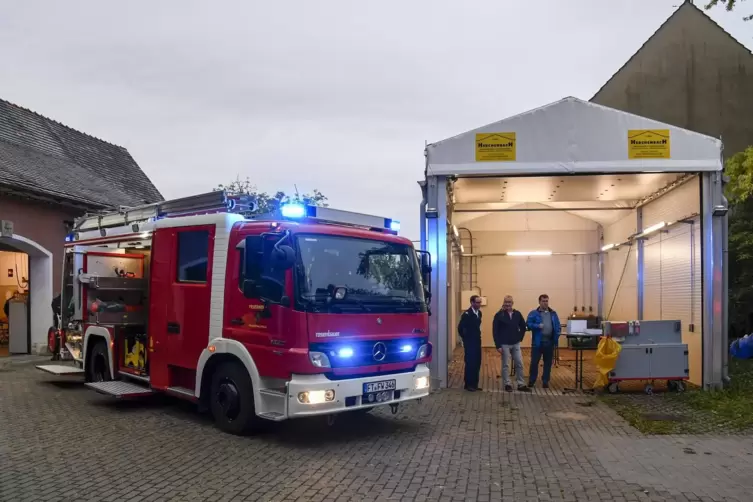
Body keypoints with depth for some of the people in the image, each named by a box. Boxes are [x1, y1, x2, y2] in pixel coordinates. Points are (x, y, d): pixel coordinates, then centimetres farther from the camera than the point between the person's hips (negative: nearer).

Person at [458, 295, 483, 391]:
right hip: (469, 343, -7)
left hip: (477, 342, 7)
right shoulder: (467, 314, -16)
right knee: (470, 364, -1)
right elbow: (460, 328, -15)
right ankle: (468, 384, 8)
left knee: (477, 364, 10)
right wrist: (465, 339, -5)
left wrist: (478, 336, 13)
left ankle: (474, 384, 20)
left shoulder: (479, 313, 7)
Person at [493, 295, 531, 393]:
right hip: (504, 344, -4)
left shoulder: (517, 314, 2)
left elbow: (523, 327, 16)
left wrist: (520, 337, 6)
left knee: (519, 364, 5)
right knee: (506, 365, 4)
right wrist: (498, 345, -13)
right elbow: (495, 331, -10)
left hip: (516, 344, 4)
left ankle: (521, 385, 14)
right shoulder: (499, 315, -10)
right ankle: (508, 384, 14)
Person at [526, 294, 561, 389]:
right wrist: (537, 326, -20)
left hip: (550, 342, 4)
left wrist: (557, 335, -3)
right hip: (538, 342, -3)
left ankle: (545, 381, 19)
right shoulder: (534, 313, -1)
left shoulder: (553, 313, 12)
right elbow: (528, 324, -7)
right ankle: (531, 380, 13)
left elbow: (558, 326, 13)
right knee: (534, 362, 0)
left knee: (548, 363, 9)